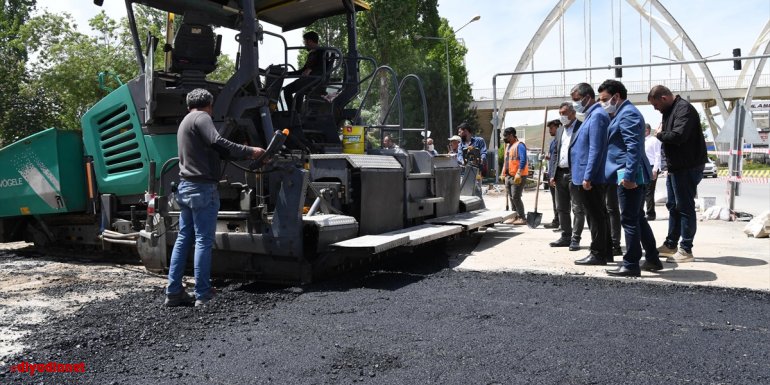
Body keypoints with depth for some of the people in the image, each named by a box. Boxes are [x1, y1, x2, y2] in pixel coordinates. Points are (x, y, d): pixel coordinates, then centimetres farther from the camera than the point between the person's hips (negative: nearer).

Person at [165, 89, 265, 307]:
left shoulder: (185, 122, 25)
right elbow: (217, 143, -22)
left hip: (185, 187, 9)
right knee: (204, 241, -7)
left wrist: (246, 155, 19)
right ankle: (203, 295, -4)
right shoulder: (201, 118, -5)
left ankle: (173, 292, 15)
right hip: (202, 188, -9)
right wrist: (249, 152, -19)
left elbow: (211, 150, 22)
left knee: (183, 239, 11)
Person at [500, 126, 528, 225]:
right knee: (511, 197, 10)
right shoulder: (508, 146, 18)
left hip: (517, 177, -9)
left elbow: (523, 160, -21)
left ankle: (522, 218, -4)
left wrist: (518, 174, -27)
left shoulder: (519, 145, -12)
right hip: (508, 176, 9)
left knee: (516, 197, -10)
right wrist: (503, 174, 20)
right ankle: (515, 217, 18)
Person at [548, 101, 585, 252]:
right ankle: (566, 237, 20)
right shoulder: (559, 130, 17)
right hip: (560, 174, 7)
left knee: (578, 209, 0)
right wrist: (553, 174, 9)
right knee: (562, 209, 11)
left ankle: (575, 239, 5)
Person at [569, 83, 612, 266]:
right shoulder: (593, 115, 17)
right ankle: (606, 252, 22)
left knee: (595, 216, -3)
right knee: (599, 215, 14)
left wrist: (587, 176, -23)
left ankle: (598, 254, 4)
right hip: (593, 177, 10)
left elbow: (596, 150, -22)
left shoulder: (597, 115, -15)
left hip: (591, 178, -10)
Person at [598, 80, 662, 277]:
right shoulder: (622, 113, 19)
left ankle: (631, 265, 1)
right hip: (632, 175, 11)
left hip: (628, 176, -11)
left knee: (629, 220, -5)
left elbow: (633, 147, -22)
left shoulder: (627, 114, -13)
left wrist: (629, 175, -26)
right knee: (638, 218, 16)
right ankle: (653, 259, 24)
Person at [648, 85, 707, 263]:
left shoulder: (684, 109, -17)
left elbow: (678, 135, -29)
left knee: (685, 207, -5)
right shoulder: (669, 111, 15)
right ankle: (670, 244, 28)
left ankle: (686, 250, 2)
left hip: (688, 166, -10)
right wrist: (662, 134, -2)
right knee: (673, 205, 16)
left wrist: (660, 135, -12)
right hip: (676, 166, 10)